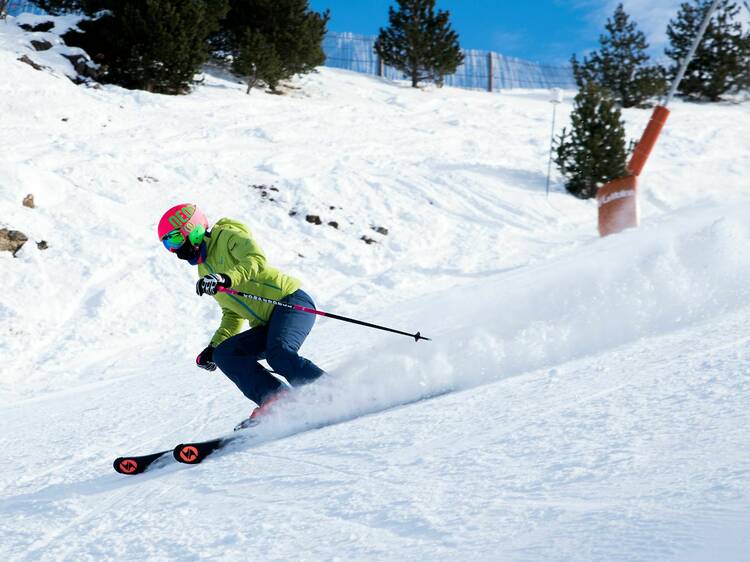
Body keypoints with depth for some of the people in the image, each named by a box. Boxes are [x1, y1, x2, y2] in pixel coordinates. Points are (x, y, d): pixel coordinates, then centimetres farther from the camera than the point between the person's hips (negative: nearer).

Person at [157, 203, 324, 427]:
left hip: (291, 302, -8)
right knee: (225, 354, -9)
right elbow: (232, 314, 27)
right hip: (268, 326, 9)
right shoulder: (205, 271, 23)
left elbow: (256, 259, -22)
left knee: (278, 353, -32)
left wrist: (226, 279, -36)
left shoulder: (227, 236, -1)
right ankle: (275, 401, -22)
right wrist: (213, 347, 16)